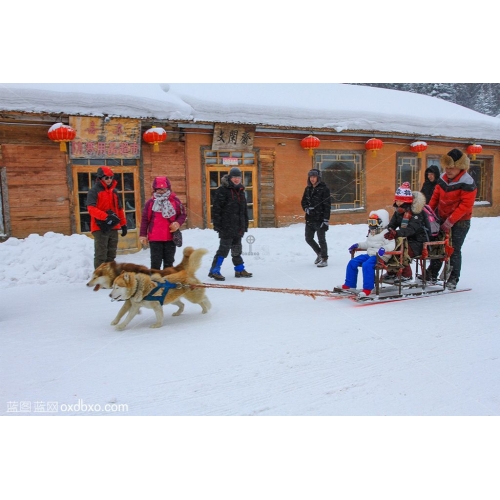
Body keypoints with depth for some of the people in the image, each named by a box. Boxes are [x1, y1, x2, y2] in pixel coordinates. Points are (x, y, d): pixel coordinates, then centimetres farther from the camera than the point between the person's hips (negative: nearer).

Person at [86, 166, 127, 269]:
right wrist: (106, 216, -29)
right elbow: (91, 208, -18)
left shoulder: (114, 191, 15)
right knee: (101, 255, -5)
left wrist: (123, 224, 16)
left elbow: (119, 209, 20)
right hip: (100, 228, -6)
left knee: (111, 255, 13)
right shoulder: (94, 191, -5)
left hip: (113, 227, 7)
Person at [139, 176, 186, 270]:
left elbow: (182, 214, 8)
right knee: (156, 262, 1)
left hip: (170, 237, 2)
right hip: (155, 238, -2)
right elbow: (145, 219, 1)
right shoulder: (151, 202, -3)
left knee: (169, 261, 14)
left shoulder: (175, 201, 0)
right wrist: (143, 234, 0)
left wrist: (178, 223, -13)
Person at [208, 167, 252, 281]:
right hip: (226, 227, -7)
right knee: (224, 248, -7)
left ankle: (239, 269, 24)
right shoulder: (222, 190, -9)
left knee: (237, 249, 15)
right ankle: (214, 271, 0)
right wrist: (217, 224, -17)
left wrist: (245, 224, 19)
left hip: (238, 227, 7)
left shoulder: (241, 191, 16)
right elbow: (216, 208, -13)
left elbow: (244, 210, 22)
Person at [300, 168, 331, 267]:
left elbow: (327, 205, -12)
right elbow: (303, 201, 18)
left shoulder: (324, 189, -9)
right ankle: (319, 253, 34)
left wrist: (326, 219, -17)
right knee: (309, 238, 12)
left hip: (320, 218, -7)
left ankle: (324, 259, 11)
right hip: (310, 218, 7)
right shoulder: (308, 189, 10)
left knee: (321, 239, -1)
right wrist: (306, 208, -5)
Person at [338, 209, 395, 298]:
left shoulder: (386, 233, -9)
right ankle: (349, 285, 7)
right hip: (369, 255, 9)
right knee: (352, 263, -2)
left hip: (381, 257, -9)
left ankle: (368, 288, -29)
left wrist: (384, 249, -38)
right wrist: (358, 245, 18)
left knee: (367, 265, -35)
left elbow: (392, 245, -21)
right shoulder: (371, 233, 18)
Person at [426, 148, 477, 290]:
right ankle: (432, 274, 23)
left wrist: (450, 221, -24)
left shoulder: (467, 183, -18)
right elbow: (435, 197, 8)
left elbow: (466, 205, -21)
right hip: (442, 219, 6)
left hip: (460, 222, -6)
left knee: (454, 250, -1)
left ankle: (453, 279, 10)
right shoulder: (443, 178, 1)